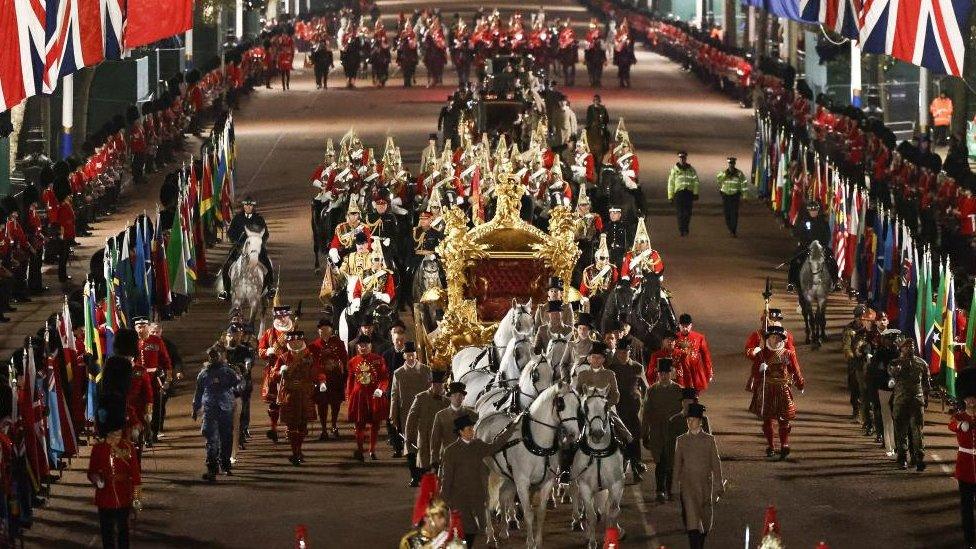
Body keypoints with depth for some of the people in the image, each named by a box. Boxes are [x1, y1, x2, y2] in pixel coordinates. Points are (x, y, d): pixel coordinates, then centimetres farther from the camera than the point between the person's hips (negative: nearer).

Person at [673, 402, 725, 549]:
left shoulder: (709, 440, 2)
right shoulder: (681, 440, 5)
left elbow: (715, 464, 3)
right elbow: (677, 464, 10)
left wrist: (718, 487, 1)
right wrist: (676, 485, 9)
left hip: (705, 484, 1)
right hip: (687, 483, -1)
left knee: (705, 519, 10)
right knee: (691, 516, -15)